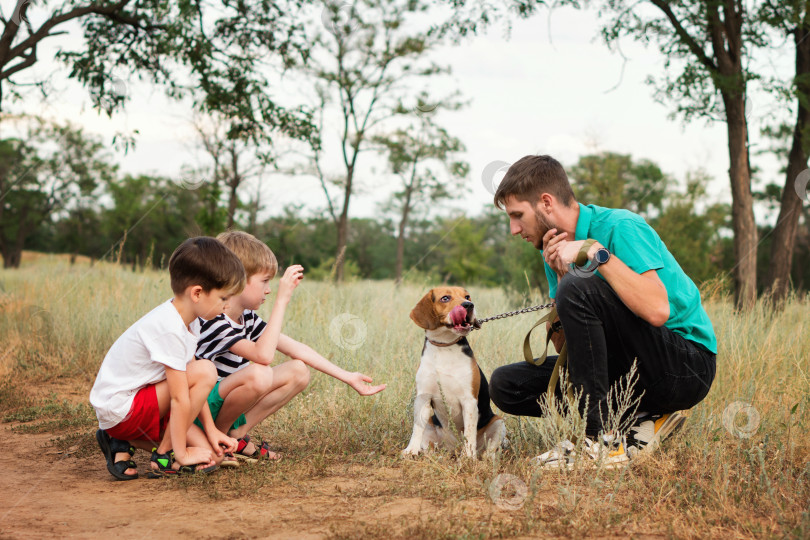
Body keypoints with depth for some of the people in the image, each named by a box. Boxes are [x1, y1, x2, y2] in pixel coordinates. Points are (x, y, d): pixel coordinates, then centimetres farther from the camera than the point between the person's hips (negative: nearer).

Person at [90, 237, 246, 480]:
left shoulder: (188, 320, 4)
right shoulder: (169, 330, -27)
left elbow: (192, 389, 7)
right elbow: (180, 398, -24)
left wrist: (211, 430, 3)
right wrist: (180, 455, -19)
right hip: (119, 409, -9)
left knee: (211, 456, -1)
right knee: (205, 372, -22)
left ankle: (122, 444, 9)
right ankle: (165, 457, -9)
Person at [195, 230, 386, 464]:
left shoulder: (247, 317, 6)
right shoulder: (212, 320, -22)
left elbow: (296, 349, 8)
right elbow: (263, 355, -35)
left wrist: (348, 377, 6)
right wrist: (282, 299, -32)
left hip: (228, 405, 9)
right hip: (197, 413, -9)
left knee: (298, 371, 3)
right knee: (258, 374, -34)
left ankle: (236, 433, 0)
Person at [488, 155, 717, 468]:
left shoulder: (620, 228, -16)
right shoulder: (556, 248, 7)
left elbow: (657, 310, -32)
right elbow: (565, 343, 2)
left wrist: (596, 252, -26)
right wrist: (560, 276, -12)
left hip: (688, 365, -8)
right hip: (630, 369, 8)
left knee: (578, 290, -28)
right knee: (506, 385, -1)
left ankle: (595, 439, -21)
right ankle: (641, 420, -4)